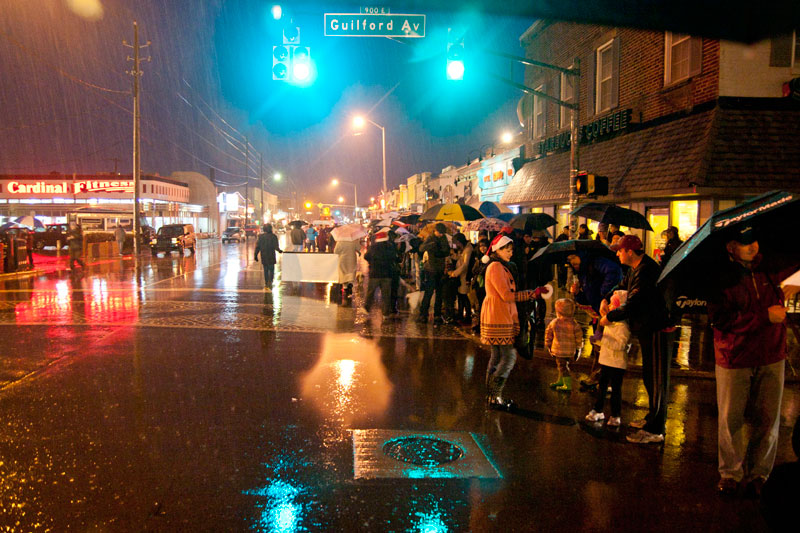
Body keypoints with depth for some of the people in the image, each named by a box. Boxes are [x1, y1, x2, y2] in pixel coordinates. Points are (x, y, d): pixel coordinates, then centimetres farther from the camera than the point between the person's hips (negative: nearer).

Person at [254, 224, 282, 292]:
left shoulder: (261, 236, -1)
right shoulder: (273, 236, -11)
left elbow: (257, 247, 0)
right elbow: (276, 246, -12)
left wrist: (256, 255, 7)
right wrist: (280, 250, 9)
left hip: (263, 256, 3)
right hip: (271, 256, -3)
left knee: (265, 270, 16)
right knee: (271, 270, 5)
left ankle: (266, 285, 19)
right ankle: (269, 285, -8)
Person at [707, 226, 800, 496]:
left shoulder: (771, 266, 1)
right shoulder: (722, 278, -11)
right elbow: (720, 319, -19)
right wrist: (765, 316, -20)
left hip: (771, 357, 3)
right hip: (734, 358, -3)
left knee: (769, 418, 8)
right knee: (730, 419, 6)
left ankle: (757, 472, 26)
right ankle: (730, 473, 24)